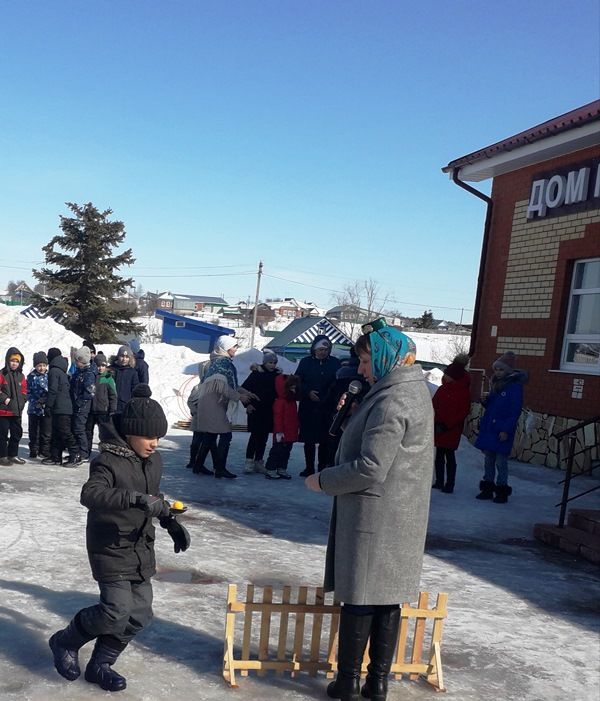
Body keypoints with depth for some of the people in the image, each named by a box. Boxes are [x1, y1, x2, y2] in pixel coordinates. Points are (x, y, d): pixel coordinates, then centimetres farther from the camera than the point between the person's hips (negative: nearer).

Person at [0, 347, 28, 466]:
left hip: (17, 411, 6)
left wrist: (22, 401, 3)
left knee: (17, 433, 12)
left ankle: (13, 455, 23)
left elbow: (24, 390, 16)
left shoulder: (21, 376, 10)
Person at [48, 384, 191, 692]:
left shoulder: (153, 460, 5)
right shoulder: (108, 461, -19)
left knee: (139, 614, 7)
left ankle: (100, 664, 26)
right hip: (111, 548, -8)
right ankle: (65, 642, 13)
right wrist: (135, 499, -47)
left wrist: (170, 522, 11)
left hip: (142, 548, 8)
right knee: (116, 611, -14)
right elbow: (90, 494, -37)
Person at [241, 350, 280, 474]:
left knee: (264, 436, 7)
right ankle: (249, 462, -4)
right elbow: (244, 388, -4)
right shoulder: (256, 374, -5)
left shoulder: (277, 375, 7)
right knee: (255, 435, -7)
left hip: (269, 412, 4)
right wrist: (248, 404, -6)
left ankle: (258, 462, 14)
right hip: (256, 410, -4)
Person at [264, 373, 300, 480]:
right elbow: (277, 417, -18)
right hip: (282, 434, -9)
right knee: (277, 451, -2)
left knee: (286, 451, 13)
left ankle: (282, 469, 21)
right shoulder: (280, 401, -15)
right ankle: (270, 470, 4)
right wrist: (279, 431, -20)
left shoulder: (292, 401, 13)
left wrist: (297, 427, 20)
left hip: (291, 433, 9)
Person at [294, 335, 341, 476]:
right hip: (308, 408, 1)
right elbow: (297, 381, 5)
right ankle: (309, 467, 14)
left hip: (327, 408, -1)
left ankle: (323, 467, 8)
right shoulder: (306, 362, 5)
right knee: (308, 440, 5)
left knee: (325, 440, 0)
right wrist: (308, 392, -10)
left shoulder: (335, 363, 4)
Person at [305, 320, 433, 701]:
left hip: (373, 516, -9)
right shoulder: (416, 391, 11)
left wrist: (323, 480, -10)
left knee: (359, 599, 2)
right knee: (388, 599, 12)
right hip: (402, 516, 9)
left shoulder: (392, 400, -20)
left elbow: (370, 468, -23)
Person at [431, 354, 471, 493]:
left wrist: (446, 425, -18)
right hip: (438, 429, 6)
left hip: (452, 430, -6)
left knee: (449, 456, 0)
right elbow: (434, 405, 13)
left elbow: (463, 413, -14)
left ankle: (449, 484, 8)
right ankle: (439, 482, 22)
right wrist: (434, 422, -1)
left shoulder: (464, 392, -11)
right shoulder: (443, 388, 7)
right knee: (439, 455, 12)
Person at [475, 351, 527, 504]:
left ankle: (502, 491, 5)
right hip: (488, 428, 8)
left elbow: (515, 411, -14)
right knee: (488, 460, 12)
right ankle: (487, 488, 20)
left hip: (502, 431, -8)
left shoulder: (515, 387, -10)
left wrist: (506, 430, -19)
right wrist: (485, 401, 0)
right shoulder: (495, 385, 14)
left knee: (501, 462, -4)